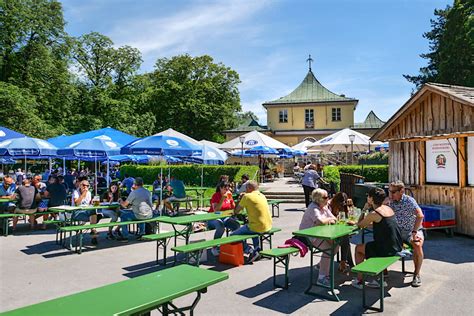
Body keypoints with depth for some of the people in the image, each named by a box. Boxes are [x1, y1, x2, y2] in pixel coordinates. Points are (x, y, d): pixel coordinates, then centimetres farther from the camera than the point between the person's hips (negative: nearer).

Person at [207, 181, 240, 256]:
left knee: (237, 225, -23)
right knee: (221, 226, -37)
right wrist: (223, 199, -27)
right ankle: (214, 248, -21)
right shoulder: (216, 195, -10)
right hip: (214, 218, -5)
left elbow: (233, 208, 5)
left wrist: (231, 199, -11)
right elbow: (216, 210, -21)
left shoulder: (229, 194, 6)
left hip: (225, 218, 5)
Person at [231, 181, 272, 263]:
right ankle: (257, 250, 30)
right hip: (268, 226, 8)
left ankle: (251, 252, -8)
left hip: (258, 228, -8)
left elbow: (236, 211, -1)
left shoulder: (247, 196, -8)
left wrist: (240, 200, 15)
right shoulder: (262, 196, 13)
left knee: (233, 235, 3)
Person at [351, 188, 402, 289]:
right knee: (369, 247, 29)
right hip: (396, 246, 8)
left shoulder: (374, 214, -18)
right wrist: (354, 222, 23)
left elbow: (360, 225, -2)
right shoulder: (388, 208, 7)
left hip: (387, 249, -8)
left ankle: (359, 280, 18)